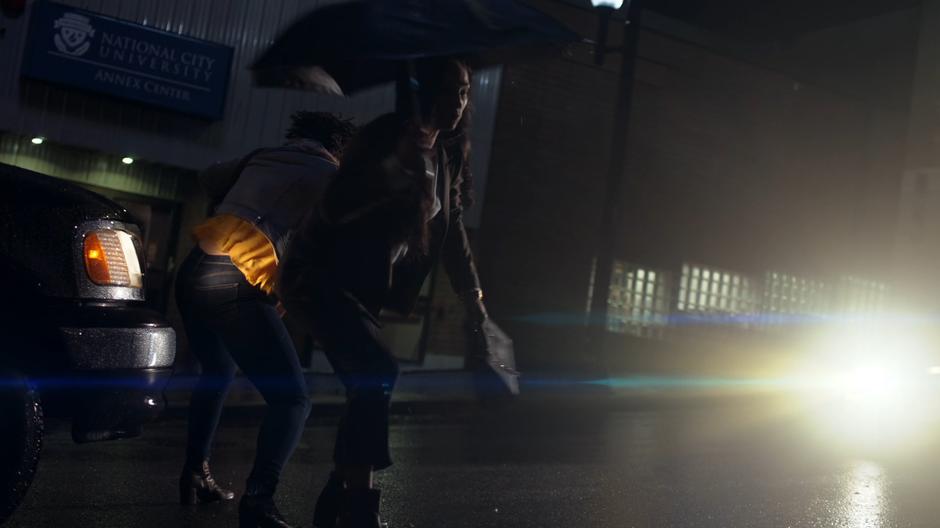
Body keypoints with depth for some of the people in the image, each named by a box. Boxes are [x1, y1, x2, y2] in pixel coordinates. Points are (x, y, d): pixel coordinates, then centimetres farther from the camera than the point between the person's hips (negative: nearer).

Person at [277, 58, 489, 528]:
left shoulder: (447, 155, 6)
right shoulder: (385, 135, -19)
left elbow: (451, 225, 16)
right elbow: (335, 208, -29)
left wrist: (471, 293, 14)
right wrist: (398, 166, -39)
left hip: (360, 286, 8)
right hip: (319, 275, -8)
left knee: (367, 387, 6)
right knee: (377, 370, -24)